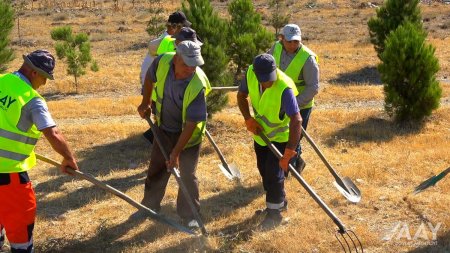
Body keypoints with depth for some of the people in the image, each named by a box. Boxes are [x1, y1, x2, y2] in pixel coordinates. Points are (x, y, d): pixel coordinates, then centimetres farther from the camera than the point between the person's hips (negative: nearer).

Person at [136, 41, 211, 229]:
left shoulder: (197, 85, -34)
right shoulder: (163, 62, -23)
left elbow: (191, 124, -30)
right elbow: (150, 77, 3)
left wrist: (176, 153, -27)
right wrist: (145, 103, 7)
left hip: (189, 134, -5)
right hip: (164, 128, 5)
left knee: (187, 174, 1)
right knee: (156, 169, 16)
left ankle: (189, 215, 19)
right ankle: (150, 206, 34)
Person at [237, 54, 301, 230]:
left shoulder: (284, 88, -37)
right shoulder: (250, 73, -21)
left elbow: (296, 120, -39)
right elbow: (241, 96, -3)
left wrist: (289, 152, -43)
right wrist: (249, 120, -16)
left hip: (280, 136, -6)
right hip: (260, 133, 6)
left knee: (274, 174, -4)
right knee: (263, 170, 19)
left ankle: (274, 213, 15)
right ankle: (279, 200, 41)